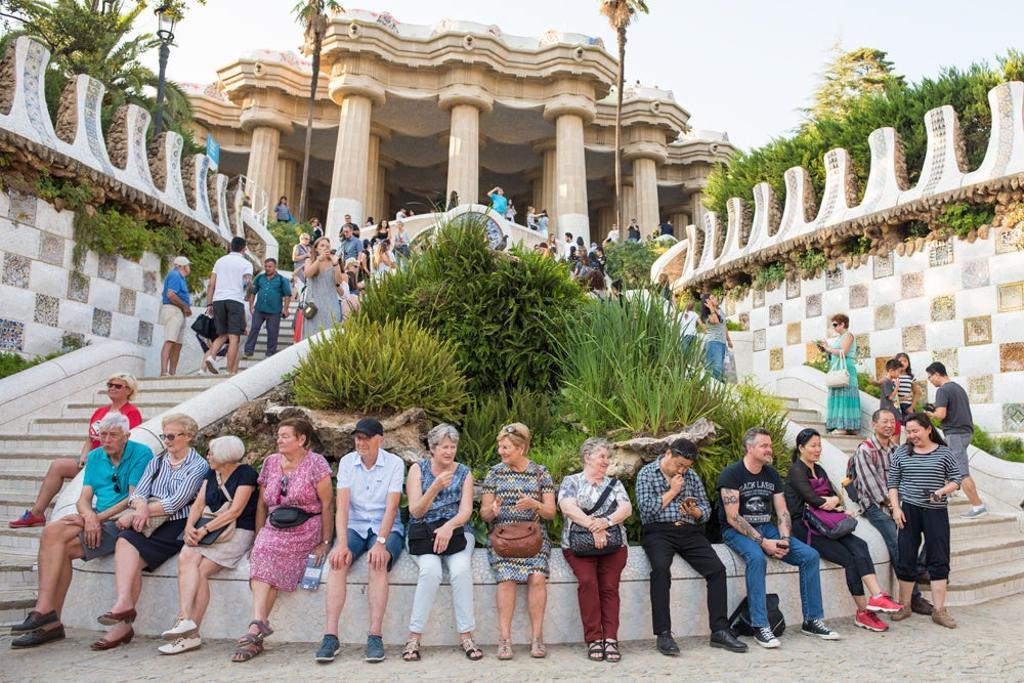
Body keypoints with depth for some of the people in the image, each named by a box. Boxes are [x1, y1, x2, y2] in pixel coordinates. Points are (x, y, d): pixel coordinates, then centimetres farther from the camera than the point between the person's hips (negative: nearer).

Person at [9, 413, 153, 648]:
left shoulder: (141, 454, -5)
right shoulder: (95, 457, 15)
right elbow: (83, 499, 8)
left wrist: (98, 518, -15)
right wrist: (89, 517, -14)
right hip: (96, 518, 6)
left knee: (63, 547, -22)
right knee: (51, 532, -20)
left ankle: (49, 617, -13)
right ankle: (47, 616, -17)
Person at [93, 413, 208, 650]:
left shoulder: (198, 466, 0)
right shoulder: (156, 462, 21)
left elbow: (175, 503, -10)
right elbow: (138, 493, 9)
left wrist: (139, 512, -12)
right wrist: (141, 506, -14)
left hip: (175, 526, -5)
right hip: (148, 524, 5)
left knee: (129, 551, -25)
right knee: (125, 543, -26)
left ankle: (123, 617, -27)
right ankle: (124, 605, -32)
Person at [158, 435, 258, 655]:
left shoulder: (246, 474, -6)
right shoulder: (211, 475, 18)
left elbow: (235, 511, -13)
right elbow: (198, 504, 10)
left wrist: (205, 530, -17)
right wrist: (189, 526, -8)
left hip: (238, 532, -6)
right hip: (211, 531, 6)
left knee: (200, 571, -23)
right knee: (185, 557, -23)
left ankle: (189, 629, -17)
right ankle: (187, 623, -29)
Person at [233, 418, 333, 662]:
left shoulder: (316, 463, -3)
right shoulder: (270, 463, 13)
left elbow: (326, 505, -7)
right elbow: (262, 505, 16)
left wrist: (325, 543, -10)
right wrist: (257, 539, 9)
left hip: (306, 531, -4)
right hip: (274, 529, 4)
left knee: (267, 553, -27)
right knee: (262, 553, -26)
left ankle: (257, 626, -30)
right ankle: (259, 625, -37)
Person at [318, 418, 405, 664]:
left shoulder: (394, 463, -7)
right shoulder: (347, 462, 0)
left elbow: (391, 508, -15)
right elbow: (342, 506, -8)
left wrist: (380, 542, -28)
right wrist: (342, 543, -22)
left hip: (386, 528, -2)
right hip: (354, 527, 2)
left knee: (378, 561, -33)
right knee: (338, 560, -28)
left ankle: (375, 635, -32)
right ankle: (330, 635, -28)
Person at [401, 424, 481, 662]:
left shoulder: (464, 473, 7)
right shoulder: (418, 469, 4)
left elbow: (466, 511, -4)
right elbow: (415, 511, -5)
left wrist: (449, 526, -25)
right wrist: (436, 486, -20)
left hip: (456, 531, 1)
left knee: (461, 569, -30)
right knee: (431, 569, -32)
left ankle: (466, 636, -20)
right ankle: (414, 636, -22)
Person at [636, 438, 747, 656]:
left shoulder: (691, 475, 17)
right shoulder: (646, 473, 4)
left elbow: (706, 510, 16)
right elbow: (645, 508, -9)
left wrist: (694, 511, -6)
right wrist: (672, 491, -5)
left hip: (690, 532, 5)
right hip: (659, 532, -4)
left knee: (717, 569, -18)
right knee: (660, 568, -33)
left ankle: (719, 631, -12)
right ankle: (663, 634, -28)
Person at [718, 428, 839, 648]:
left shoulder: (771, 474, 9)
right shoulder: (732, 474, -12)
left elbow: (782, 512, 7)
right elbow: (733, 518, -17)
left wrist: (784, 539, -11)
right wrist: (762, 542, -21)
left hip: (767, 528, 7)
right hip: (737, 532, -6)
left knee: (810, 555, -9)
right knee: (757, 558, -37)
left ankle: (812, 621, 1)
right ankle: (760, 626, -30)